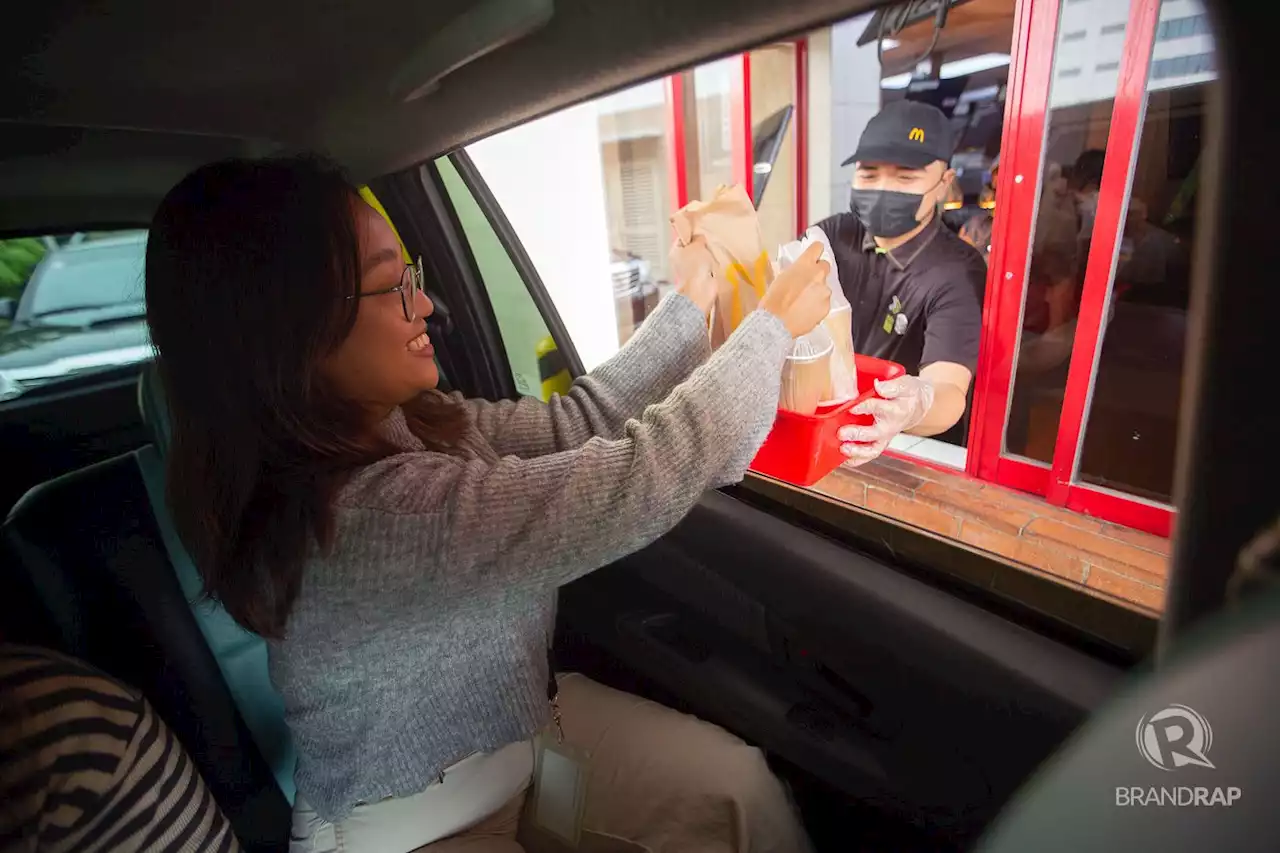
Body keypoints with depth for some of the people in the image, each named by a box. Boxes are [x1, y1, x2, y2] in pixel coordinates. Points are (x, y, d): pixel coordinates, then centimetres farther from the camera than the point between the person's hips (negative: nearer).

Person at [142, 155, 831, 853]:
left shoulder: (402, 420, -8)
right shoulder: (366, 512, -34)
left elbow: (572, 423, -4)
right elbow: (641, 475, -33)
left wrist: (693, 297, -3)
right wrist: (775, 325, -20)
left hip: (519, 716, 6)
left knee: (741, 786, 0)